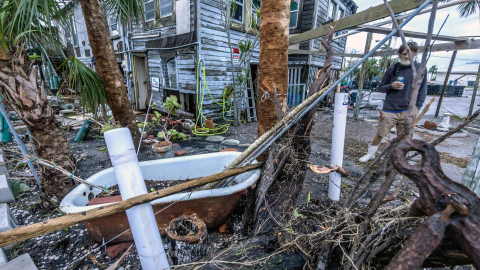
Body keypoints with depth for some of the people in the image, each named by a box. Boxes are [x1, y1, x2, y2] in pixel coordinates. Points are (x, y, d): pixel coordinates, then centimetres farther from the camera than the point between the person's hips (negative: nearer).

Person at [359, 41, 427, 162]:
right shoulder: (392, 69, 3)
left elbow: (422, 91, 5)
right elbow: (381, 87, 9)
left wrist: (417, 107, -3)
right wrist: (391, 86, -12)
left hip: (408, 110, 0)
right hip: (390, 109, 0)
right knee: (380, 134, 3)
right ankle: (370, 154, 22)